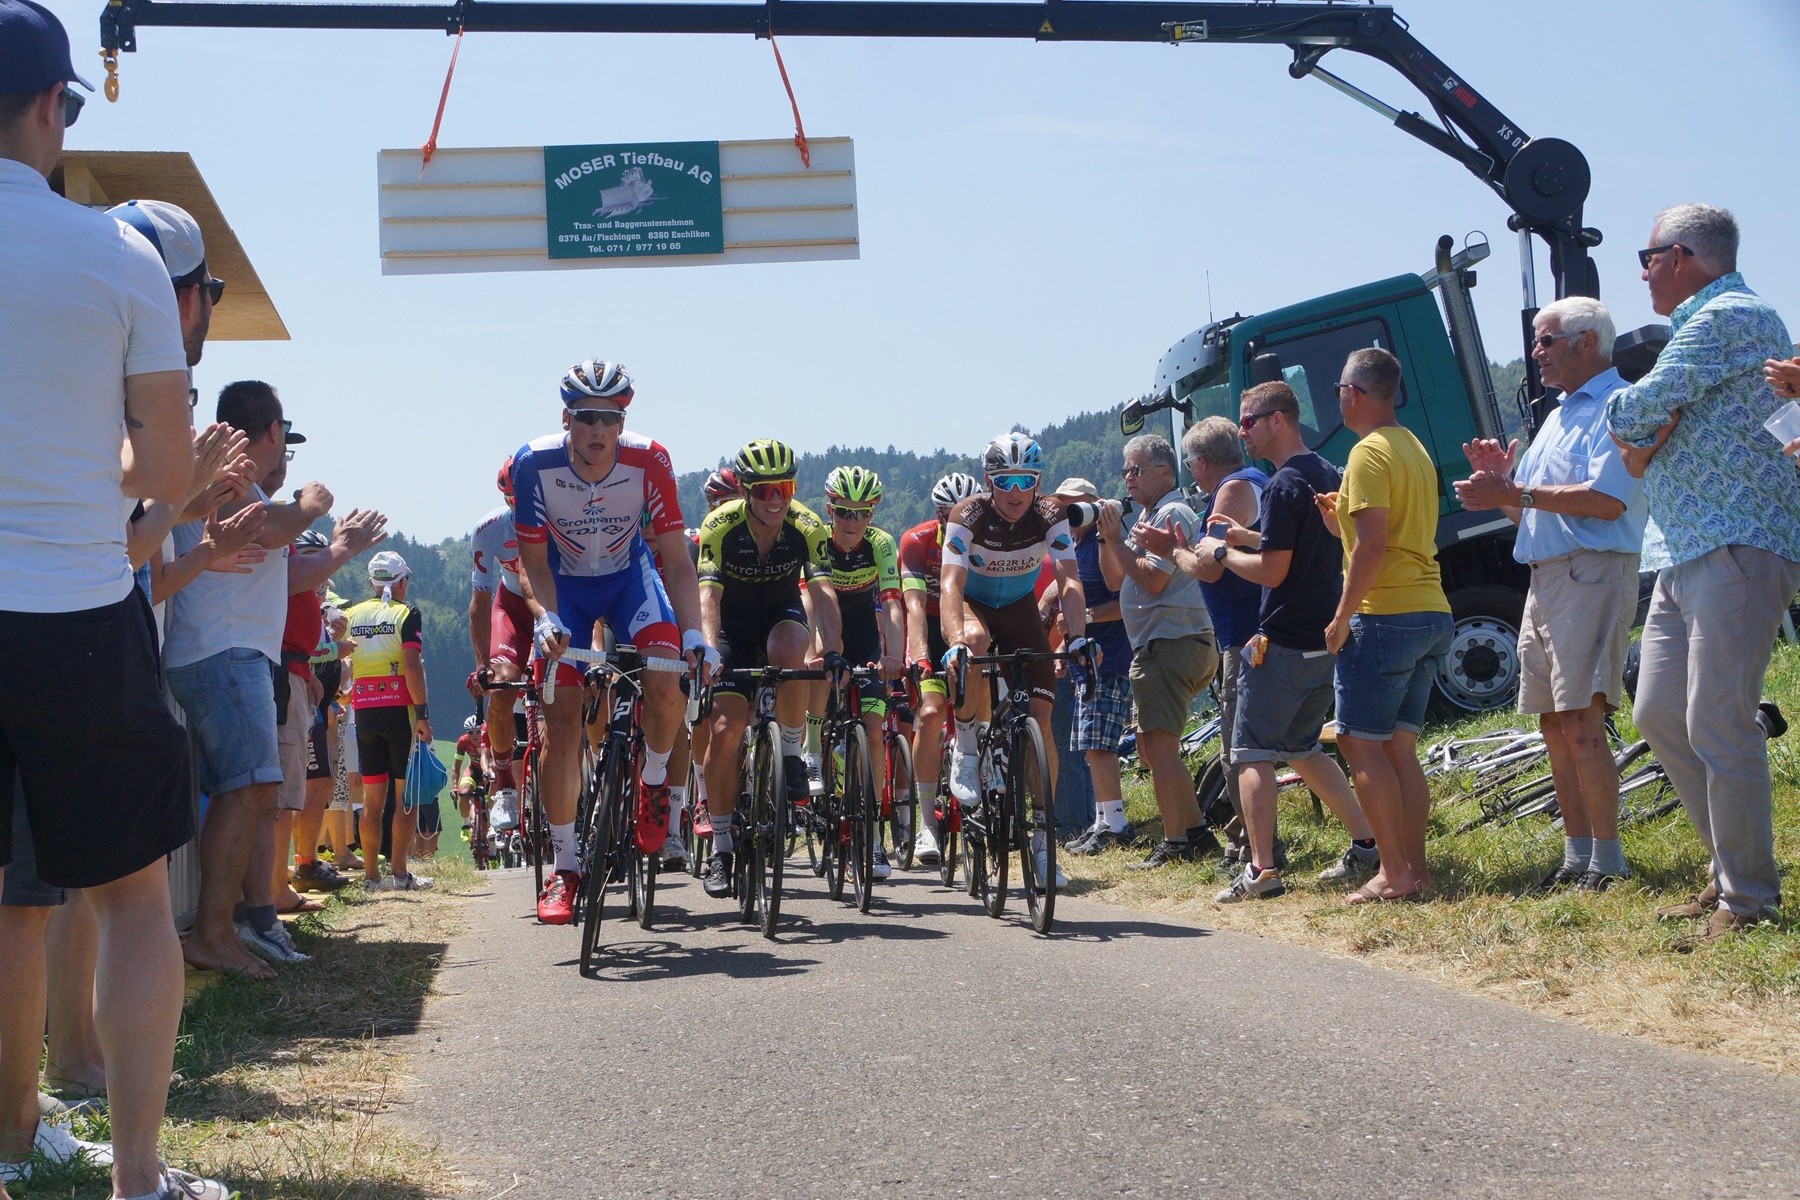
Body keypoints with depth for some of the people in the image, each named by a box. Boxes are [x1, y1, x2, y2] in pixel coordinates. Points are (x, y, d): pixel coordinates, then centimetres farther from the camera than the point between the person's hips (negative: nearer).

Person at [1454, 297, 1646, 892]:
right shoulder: (1559, 417, 24)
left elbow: (1607, 499, -20)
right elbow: (1529, 511, 25)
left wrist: (1516, 493, -17)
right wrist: (1500, 480, 6)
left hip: (1593, 573, -10)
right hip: (1543, 577, 10)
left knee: (1580, 723, -14)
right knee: (1554, 727, 8)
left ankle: (1607, 860, -10)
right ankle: (1577, 854, 14)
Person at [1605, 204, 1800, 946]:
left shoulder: (1728, 316, -11)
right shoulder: (1703, 325, 22)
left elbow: (1630, 418, -15)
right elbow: (1636, 453, 20)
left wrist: (1624, 411, 8)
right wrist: (1640, 441, -3)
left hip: (1737, 549, -11)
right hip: (1688, 554, 11)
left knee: (1718, 724, -11)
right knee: (1659, 716, 11)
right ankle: (1731, 873, 19)